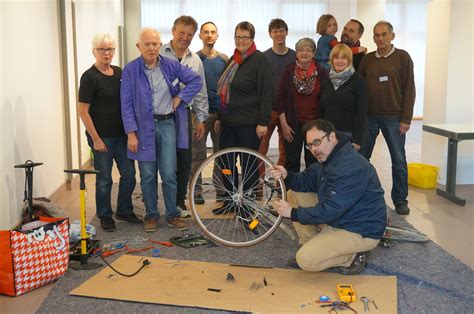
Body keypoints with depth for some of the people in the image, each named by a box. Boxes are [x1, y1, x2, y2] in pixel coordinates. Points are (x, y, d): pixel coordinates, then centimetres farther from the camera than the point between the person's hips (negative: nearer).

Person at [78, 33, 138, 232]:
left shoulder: (119, 72, 8)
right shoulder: (90, 77, -10)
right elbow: (83, 111, -12)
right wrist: (96, 139, -14)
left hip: (121, 134, 6)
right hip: (102, 136, -6)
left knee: (129, 174, 10)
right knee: (104, 179, 5)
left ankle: (124, 211, 28)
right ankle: (105, 216, 23)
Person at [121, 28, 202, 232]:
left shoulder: (171, 66, 2)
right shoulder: (130, 70, -4)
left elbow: (196, 80, 10)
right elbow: (126, 104, -6)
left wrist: (180, 97, -1)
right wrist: (131, 133, -11)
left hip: (167, 125, 1)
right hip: (143, 127, -1)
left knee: (169, 175, 1)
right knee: (148, 176, 7)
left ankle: (172, 215, 16)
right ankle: (151, 215, 22)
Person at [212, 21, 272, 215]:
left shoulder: (259, 60, -8)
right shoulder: (232, 60, 15)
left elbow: (266, 93, -14)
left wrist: (263, 122, -19)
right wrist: (220, 118, 20)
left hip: (248, 123, -8)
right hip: (229, 121, 8)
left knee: (249, 164, 1)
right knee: (226, 162, 11)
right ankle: (229, 201, 24)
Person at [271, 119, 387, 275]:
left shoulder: (350, 167, -29)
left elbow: (329, 210, -29)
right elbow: (308, 181, 5)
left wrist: (293, 213, -20)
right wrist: (287, 176, -15)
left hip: (361, 230, -10)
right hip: (340, 216, 10)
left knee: (306, 260, -21)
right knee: (294, 195, 4)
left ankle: (354, 256, -1)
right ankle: (311, 246, 11)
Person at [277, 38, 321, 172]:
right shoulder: (289, 71, -1)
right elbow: (281, 99, -1)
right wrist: (284, 124, -5)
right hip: (293, 124, 0)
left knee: (313, 162, 4)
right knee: (292, 162, 4)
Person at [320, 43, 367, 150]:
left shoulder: (357, 81, -3)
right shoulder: (326, 81, 11)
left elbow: (361, 112, -7)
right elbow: (322, 110, 13)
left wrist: (357, 140, -12)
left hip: (348, 135, -4)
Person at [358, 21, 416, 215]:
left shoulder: (402, 57, 1)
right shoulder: (367, 59, 9)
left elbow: (409, 89, -3)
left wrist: (406, 119, -8)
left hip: (393, 118, -2)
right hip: (368, 117, 3)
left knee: (399, 160, 3)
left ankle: (400, 200, 14)